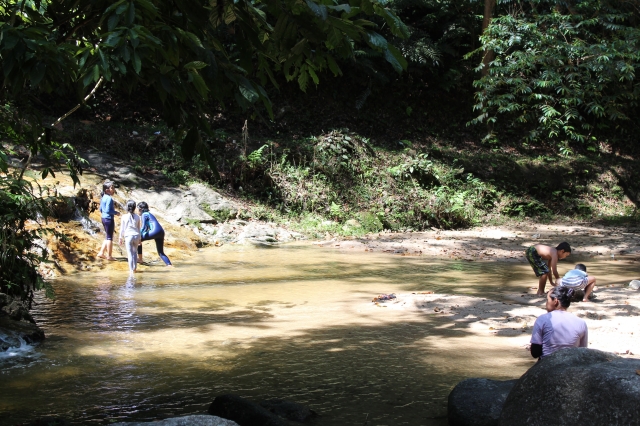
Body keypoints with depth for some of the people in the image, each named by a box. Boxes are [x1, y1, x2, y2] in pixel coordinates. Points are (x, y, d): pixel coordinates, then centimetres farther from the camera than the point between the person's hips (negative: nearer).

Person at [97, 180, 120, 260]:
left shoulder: (103, 197, 9)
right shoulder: (109, 198, -19)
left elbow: (101, 209, 16)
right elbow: (108, 210, -24)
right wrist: (116, 213, -12)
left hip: (104, 218, 9)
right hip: (109, 219, -9)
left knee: (107, 237, 19)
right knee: (110, 238, 0)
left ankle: (101, 253, 20)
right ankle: (109, 256, 6)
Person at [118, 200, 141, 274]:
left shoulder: (124, 217, -5)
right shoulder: (137, 217, 3)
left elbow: (122, 228, 0)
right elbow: (139, 228, 11)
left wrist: (121, 238, 10)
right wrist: (139, 239, 20)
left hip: (128, 236, -3)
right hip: (136, 235, 3)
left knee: (130, 253, 2)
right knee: (135, 252, 19)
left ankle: (131, 269, 1)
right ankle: (135, 267, 20)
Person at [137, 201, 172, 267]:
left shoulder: (144, 214, 3)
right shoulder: (149, 214, 29)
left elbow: (143, 227, -7)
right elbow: (146, 228, 32)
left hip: (156, 231, -9)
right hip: (161, 232, 9)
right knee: (161, 252, 14)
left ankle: (140, 259, 10)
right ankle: (169, 264, -4)